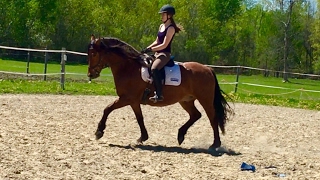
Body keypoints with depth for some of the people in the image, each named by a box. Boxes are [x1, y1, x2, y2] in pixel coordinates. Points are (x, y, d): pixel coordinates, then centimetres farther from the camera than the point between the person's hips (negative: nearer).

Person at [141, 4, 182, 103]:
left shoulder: (171, 28, -12)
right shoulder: (161, 26, 15)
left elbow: (164, 45, -18)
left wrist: (151, 49, -19)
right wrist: (147, 48, 4)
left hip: (165, 54, -10)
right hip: (157, 53, 10)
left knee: (154, 69, -36)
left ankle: (159, 95, -37)